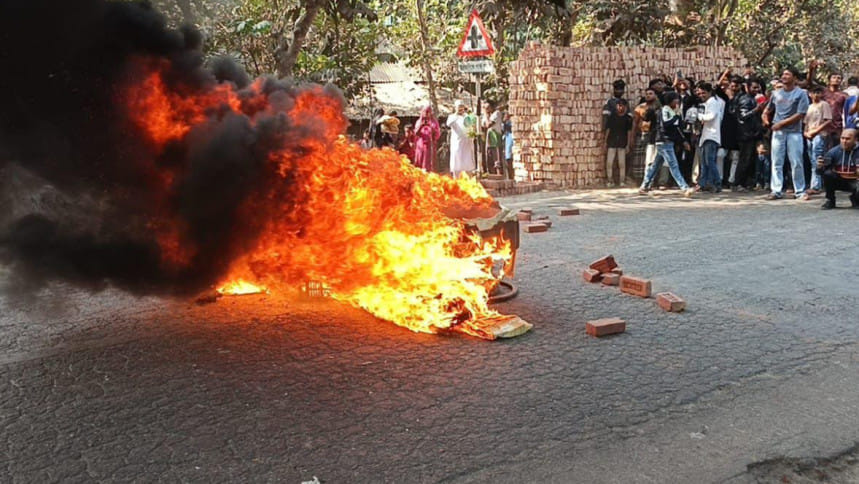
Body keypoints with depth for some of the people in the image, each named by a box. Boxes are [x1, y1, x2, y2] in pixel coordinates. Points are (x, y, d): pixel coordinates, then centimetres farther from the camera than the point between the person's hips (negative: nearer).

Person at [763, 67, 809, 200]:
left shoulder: (801, 93, -2)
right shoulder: (776, 93, 12)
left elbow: (800, 115, -10)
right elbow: (768, 110, 24)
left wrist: (781, 123, -13)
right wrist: (766, 120, 4)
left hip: (794, 132, -4)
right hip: (778, 132, 4)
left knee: (796, 163, -2)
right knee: (776, 163, 3)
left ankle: (800, 191, 6)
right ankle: (776, 191, 6)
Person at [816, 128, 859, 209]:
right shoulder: (834, 151, -12)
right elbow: (820, 172, -12)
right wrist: (820, 167, -35)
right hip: (838, 181, 2)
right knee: (827, 173, -28)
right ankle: (830, 200, -7)